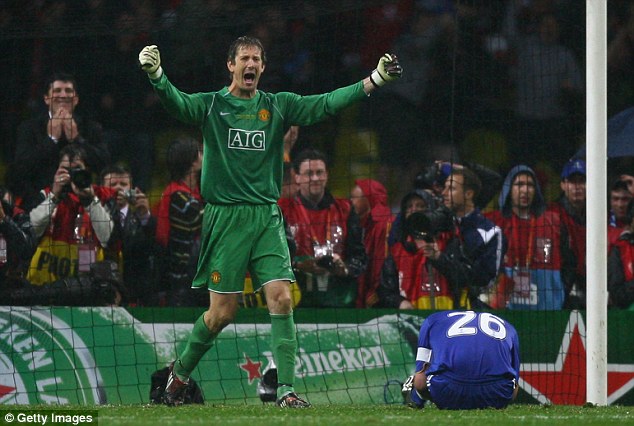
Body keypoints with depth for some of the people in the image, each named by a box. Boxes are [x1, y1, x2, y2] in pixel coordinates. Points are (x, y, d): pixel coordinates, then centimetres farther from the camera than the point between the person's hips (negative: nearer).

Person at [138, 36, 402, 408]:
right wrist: (156, 75, -38)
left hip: (267, 217, 3)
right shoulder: (212, 105, 2)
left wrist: (376, 80, -11)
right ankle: (180, 372, 24)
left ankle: (286, 389, -10)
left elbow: (326, 103, 0)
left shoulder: (278, 106, 9)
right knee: (223, 312, -1)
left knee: (282, 299, -11)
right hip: (226, 218, -2)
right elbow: (177, 102, -17)